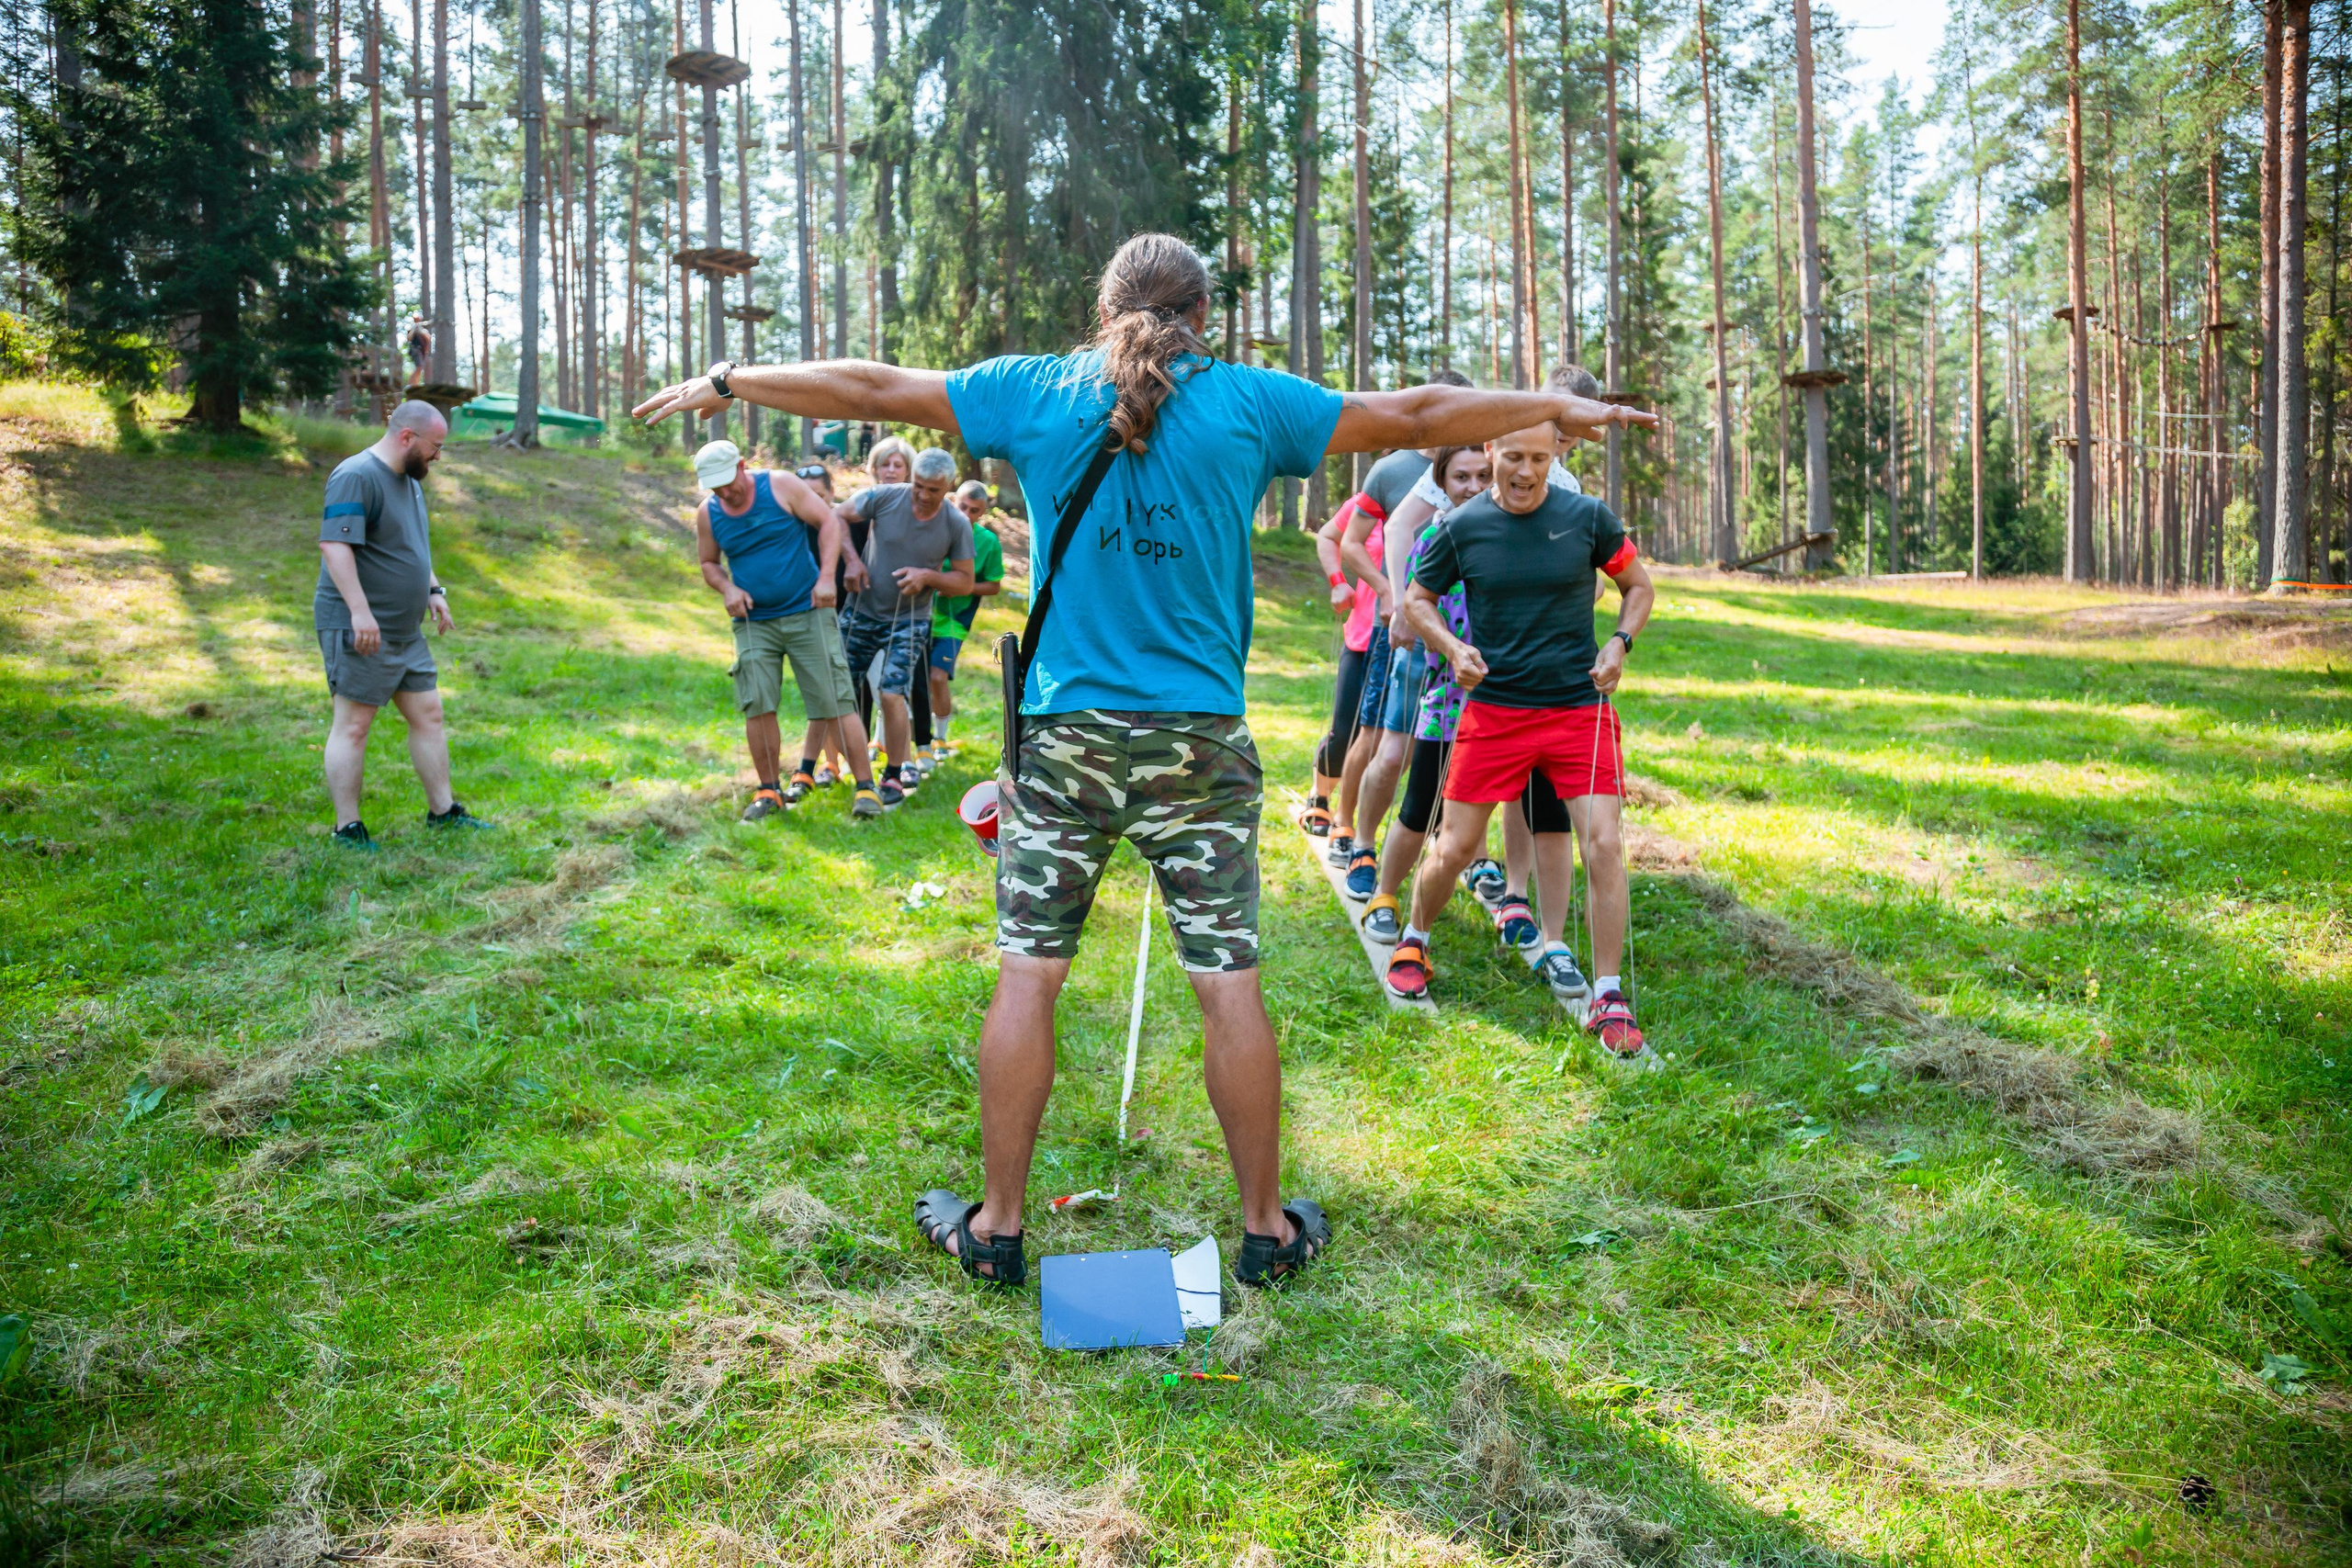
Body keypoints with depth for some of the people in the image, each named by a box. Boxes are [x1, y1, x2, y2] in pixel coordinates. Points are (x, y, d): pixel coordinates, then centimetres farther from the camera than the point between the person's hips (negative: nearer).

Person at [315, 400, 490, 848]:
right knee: (354, 725, -4)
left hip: (405, 631, 10)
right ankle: (347, 829, 2)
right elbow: (333, 545, -24)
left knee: (429, 716, 10)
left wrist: (434, 590, 20)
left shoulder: (409, 480, 17)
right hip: (360, 631, -9)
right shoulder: (356, 477, -15)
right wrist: (359, 610, -30)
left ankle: (443, 811, 19)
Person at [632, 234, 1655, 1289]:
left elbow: (873, 389, 15)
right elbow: (1416, 417, 13)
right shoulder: (1248, 402, 5)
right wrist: (1562, 408, 27)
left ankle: (997, 1226, 18)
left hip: (1064, 733, 1)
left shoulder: (1035, 392, 7)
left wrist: (726, 384, 29)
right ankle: (1266, 1228, 19)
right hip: (1201, 739, 0)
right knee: (1228, 984, 6)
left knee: (1026, 975, 8)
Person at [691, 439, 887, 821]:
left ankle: (865, 786, -2)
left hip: (807, 613, -3)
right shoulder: (707, 513, 3)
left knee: (835, 702, -6)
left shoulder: (781, 486, -7)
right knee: (757, 706, -5)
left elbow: (829, 522, -5)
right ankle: (769, 791, 8)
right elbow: (709, 564, 16)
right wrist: (726, 589, -6)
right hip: (753, 622, 3)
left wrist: (826, 577, -15)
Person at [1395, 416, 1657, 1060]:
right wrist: (1454, 648, -8)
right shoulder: (1462, 528, -3)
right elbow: (1417, 600, 10)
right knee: (1454, 849, 4)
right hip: (1493, 709, 0)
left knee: (1604, 845, -9)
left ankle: (1607, 998, 5)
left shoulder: (1588, 518, -2)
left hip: (1579, 708, 0)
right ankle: (1413, 941, 33)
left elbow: (1638, 585, 12)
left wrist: (1620, 643, -6)